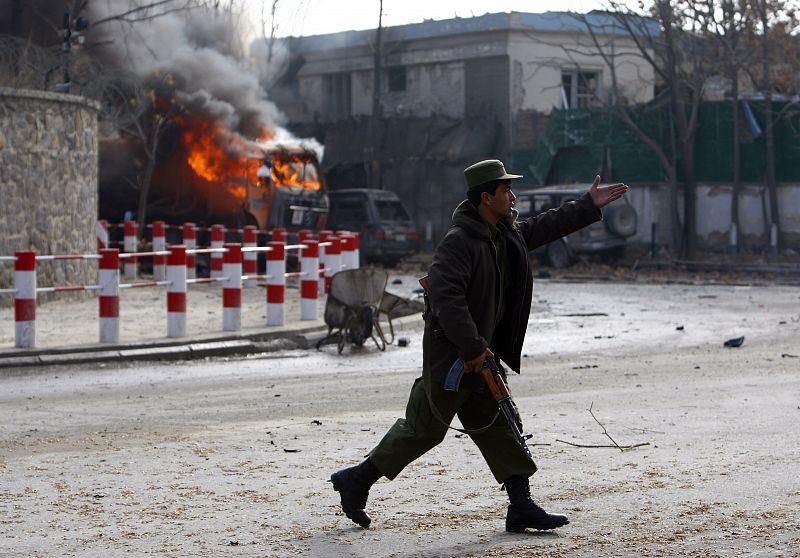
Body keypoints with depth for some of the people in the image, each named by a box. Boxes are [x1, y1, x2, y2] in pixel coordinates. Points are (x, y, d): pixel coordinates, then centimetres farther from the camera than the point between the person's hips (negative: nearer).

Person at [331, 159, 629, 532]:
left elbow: (543, 228, 26)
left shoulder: (506, 233, 8)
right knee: (423, 429, 0)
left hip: (479, 352, 9)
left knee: (498, 424, 7)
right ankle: (356, 481, 15)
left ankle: (521, 506, 9)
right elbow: (446, 297, -29)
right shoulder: (459, 241, -21)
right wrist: (472, 348, -27)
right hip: (450, 353, -9)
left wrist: (589, 206, 25)